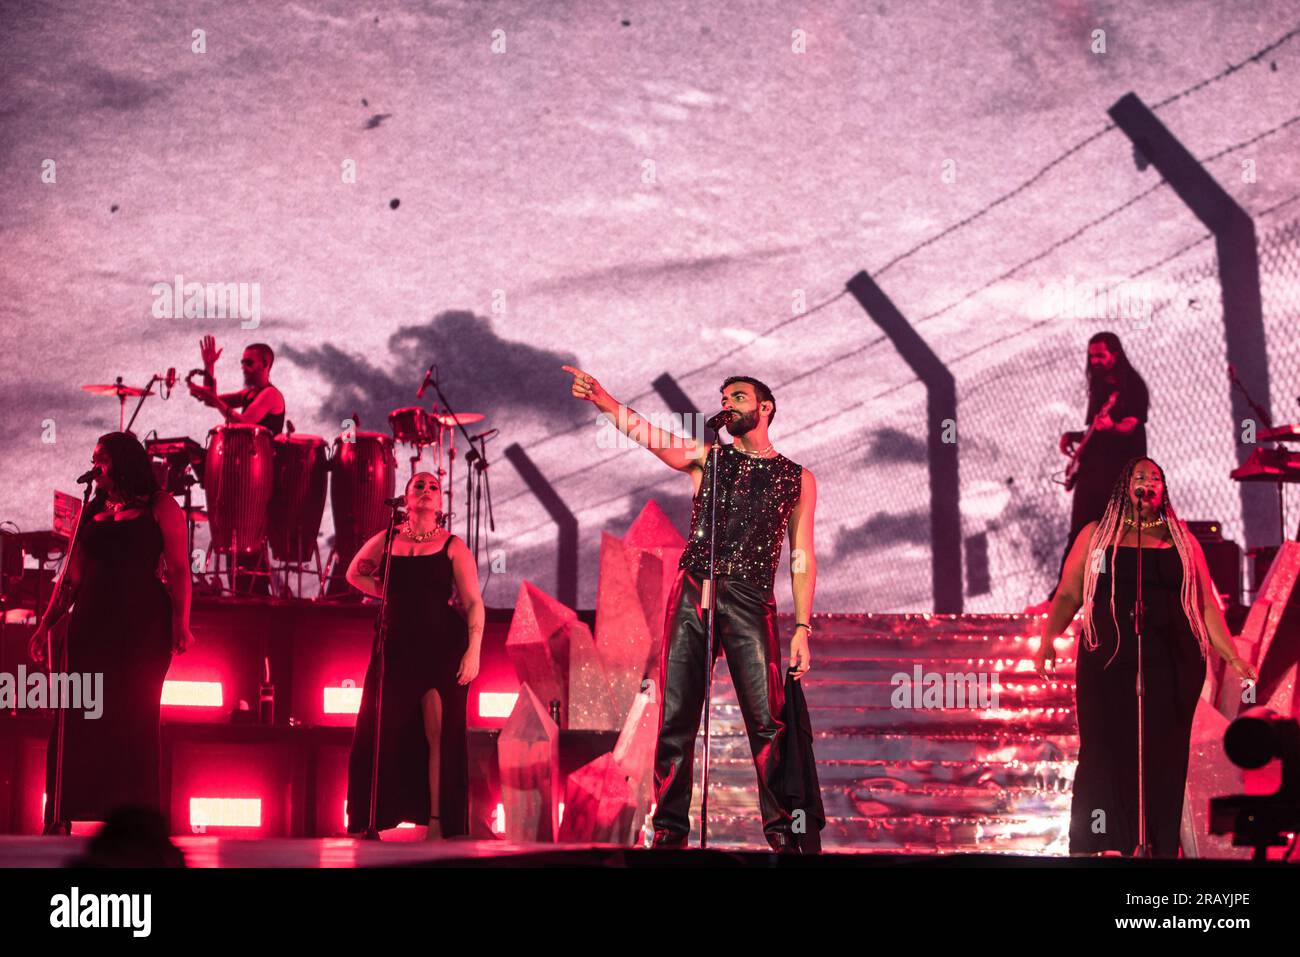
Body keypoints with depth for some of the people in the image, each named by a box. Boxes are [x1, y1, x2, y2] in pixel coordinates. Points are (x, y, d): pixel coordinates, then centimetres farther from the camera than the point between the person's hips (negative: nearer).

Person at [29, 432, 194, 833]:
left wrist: (181, 623, -13)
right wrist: (46, 624, 10)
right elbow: (72, 577, 17)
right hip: (91, 623, 4)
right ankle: (61, 819, 2)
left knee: (134, 720, -3)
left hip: (143, 626, -4)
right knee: (76, 720, -2)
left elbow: (178, 569, -4)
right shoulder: (92, 510, 16)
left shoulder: (160, 506, 3)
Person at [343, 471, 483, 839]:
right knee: (378, 735, 2)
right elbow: (355, 573, 26)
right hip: (396, 646, 3)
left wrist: (473, 650, -16)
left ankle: (438, 824, -3)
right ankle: (367, 825, 11)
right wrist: (392, 594, 11)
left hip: (443, 649, -3)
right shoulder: (386, 541, 8)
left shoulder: (453, 546, 1)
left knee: (439, 736, -4)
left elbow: (473, 603, -5)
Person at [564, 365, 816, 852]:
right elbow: (648, 435, -3)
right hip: (691, 597, 1)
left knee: (767, 721, -7)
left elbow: (803, 558, 11)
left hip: (751, 605, -1)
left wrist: (802, 627, 1)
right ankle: (670, 829, 5)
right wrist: (602, 399, -20)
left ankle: (782, 832, 2)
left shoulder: (797, 479, 13)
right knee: (675, 718, -2)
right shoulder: (707, 459, 14)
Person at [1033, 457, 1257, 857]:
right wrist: (1048, 639, -9)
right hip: (1108, 664, -1)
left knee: (1163, 762, -1)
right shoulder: (1095, 535, 12)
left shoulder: (1183, 541, 15)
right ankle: (1101, 849, -6)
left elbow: (1206, 604, 12)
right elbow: (1068, 594, 7)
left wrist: (1233, 657, 4)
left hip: (1173, 669, 1)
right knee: (1106, 758, -8)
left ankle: (1159, 849, 2)